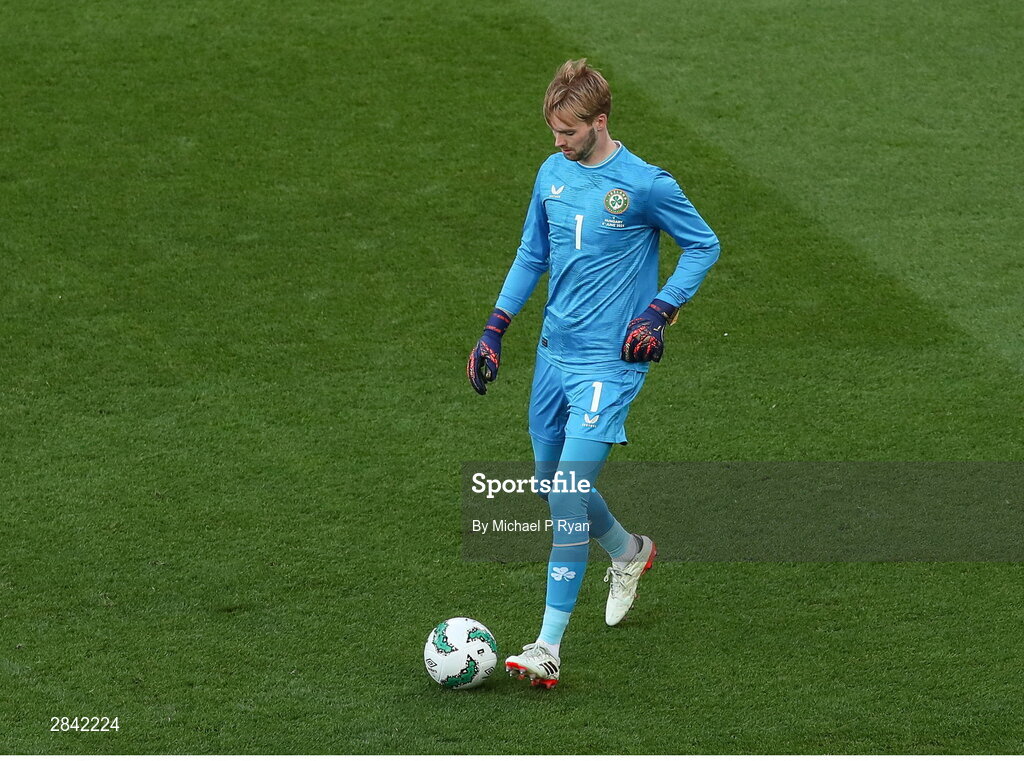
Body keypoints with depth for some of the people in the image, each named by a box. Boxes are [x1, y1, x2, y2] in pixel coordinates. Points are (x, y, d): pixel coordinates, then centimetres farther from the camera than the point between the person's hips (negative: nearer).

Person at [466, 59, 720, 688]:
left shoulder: (645, 185, -13)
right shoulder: (553, 174, 5)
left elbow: (704, 246, -2)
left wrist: (659, 311, -11)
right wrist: (495, 329, 11)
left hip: (609, 362, -7)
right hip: (554, 353, 7)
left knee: (568, 493, -16)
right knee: (551, 483, 16)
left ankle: (550, 647, -15)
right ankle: (630, 553, 47)